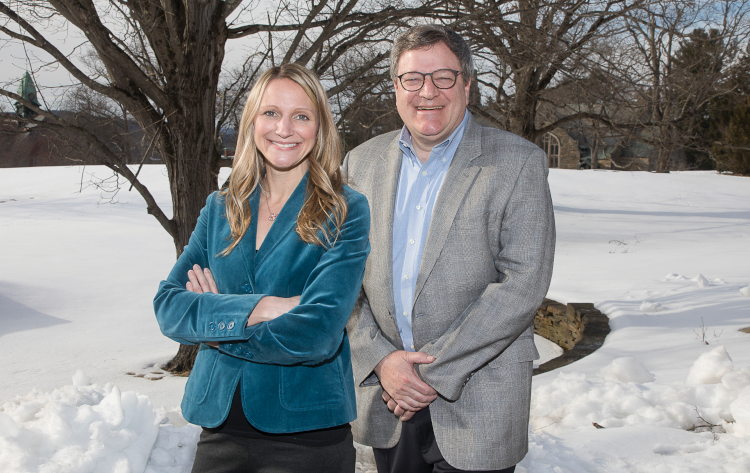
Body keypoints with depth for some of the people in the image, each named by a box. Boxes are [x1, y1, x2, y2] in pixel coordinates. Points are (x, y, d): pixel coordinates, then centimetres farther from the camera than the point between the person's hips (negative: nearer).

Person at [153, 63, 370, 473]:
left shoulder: (345, 212, -6)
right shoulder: (220, 209, 7)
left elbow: (318, 333, -17)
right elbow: (168, 306, -3)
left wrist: (214, 323, -7)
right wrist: (255, 309, -19)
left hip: (307, 436, -4)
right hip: (219, 427, 4)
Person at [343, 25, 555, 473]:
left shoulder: (518, 162, -7)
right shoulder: (363, 162, 6)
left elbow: (523, 283, -14)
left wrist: (434, 371, -15)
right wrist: (380, 359, -9)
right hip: (385, 394, 4)